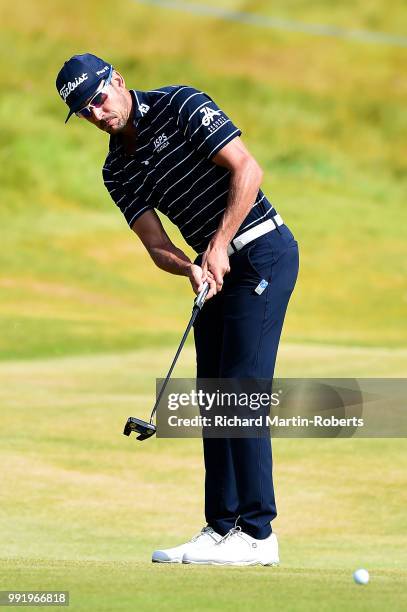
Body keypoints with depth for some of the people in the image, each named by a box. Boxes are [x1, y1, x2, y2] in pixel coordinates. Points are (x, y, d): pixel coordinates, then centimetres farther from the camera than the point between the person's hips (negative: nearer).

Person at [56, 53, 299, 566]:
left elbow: (247, 169, -17)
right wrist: (191, 269, -17)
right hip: (216, 269, 8)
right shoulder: (117, 171, 10)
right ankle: (222, 530, 9)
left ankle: (257, 533, -12)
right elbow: (156, 245, 5)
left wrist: (219, 246, -19)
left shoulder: (180, 105, -10)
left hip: (260, 251, -8)